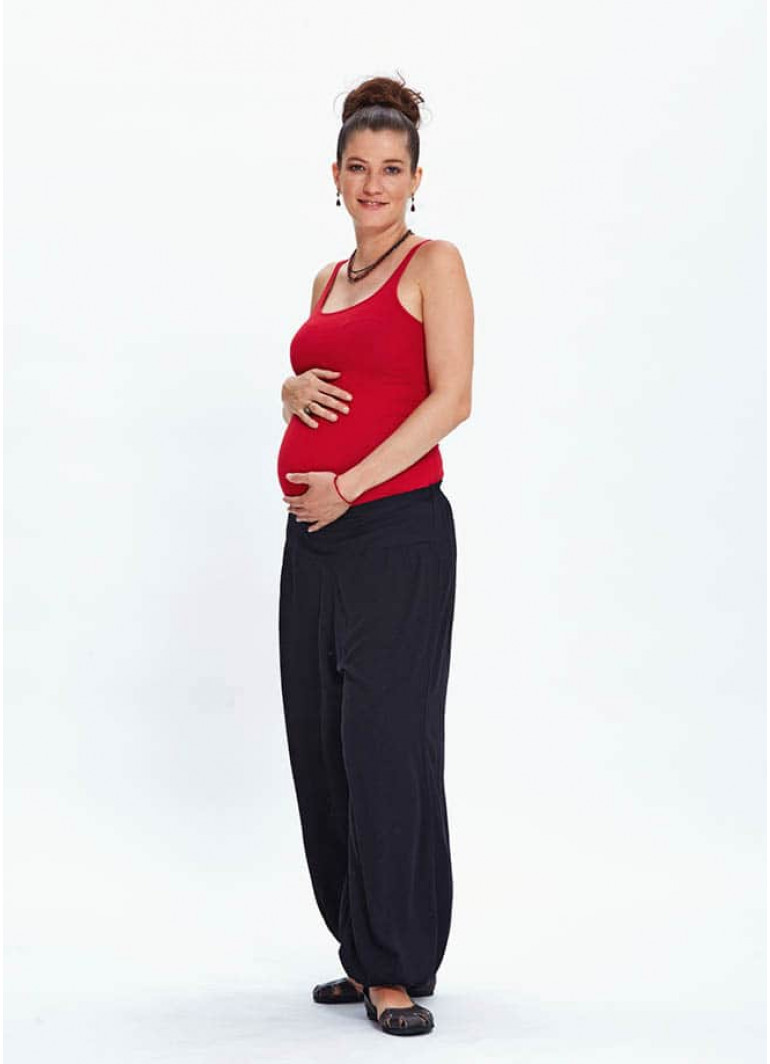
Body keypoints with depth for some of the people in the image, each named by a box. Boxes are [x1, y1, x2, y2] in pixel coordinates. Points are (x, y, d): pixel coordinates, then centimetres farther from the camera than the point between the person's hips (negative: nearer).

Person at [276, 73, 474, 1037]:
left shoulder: (433, 264, -2)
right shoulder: (328, 280, 19)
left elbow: (452, 398, -12)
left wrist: (347, 487, -17)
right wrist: (294, 390, 1)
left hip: (397, 529, -7)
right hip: (314, 535, 7)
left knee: (388, 745, -8)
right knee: (320, 746, 7)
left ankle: (399, 971, 0)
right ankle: (362, 952, 19)